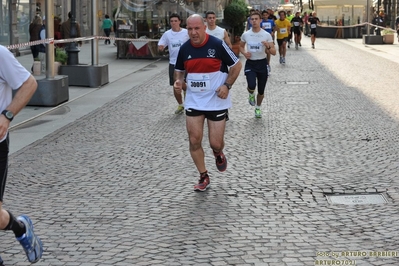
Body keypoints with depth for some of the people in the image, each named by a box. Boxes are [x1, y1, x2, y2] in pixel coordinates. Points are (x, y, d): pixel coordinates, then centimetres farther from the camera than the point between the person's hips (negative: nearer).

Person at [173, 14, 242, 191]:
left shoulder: (217, 45, -14)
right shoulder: (184, 49, -1)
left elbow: (236, 65, -5)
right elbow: (179, 70, 15)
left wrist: (227, 85, -17)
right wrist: (178, 81, -7)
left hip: (216, 101, -3)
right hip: (193, 101, 4)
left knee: (215, 143, 0)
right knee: (194, 141, 1)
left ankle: (218, 154, 39)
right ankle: (204, 177, 18)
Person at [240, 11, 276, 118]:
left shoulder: (266, 35, -6)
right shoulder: (245, 35, -2)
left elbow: (274, 52, -5)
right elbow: (241, 46, 17)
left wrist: (268, 47, -27)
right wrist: (244, 53, -6)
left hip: (262, 63, 0)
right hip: (250, 63, 0)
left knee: (261, 90, 9)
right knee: (251, 85, -24)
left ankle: (258, 108, 36)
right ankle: (251, 94, 14)